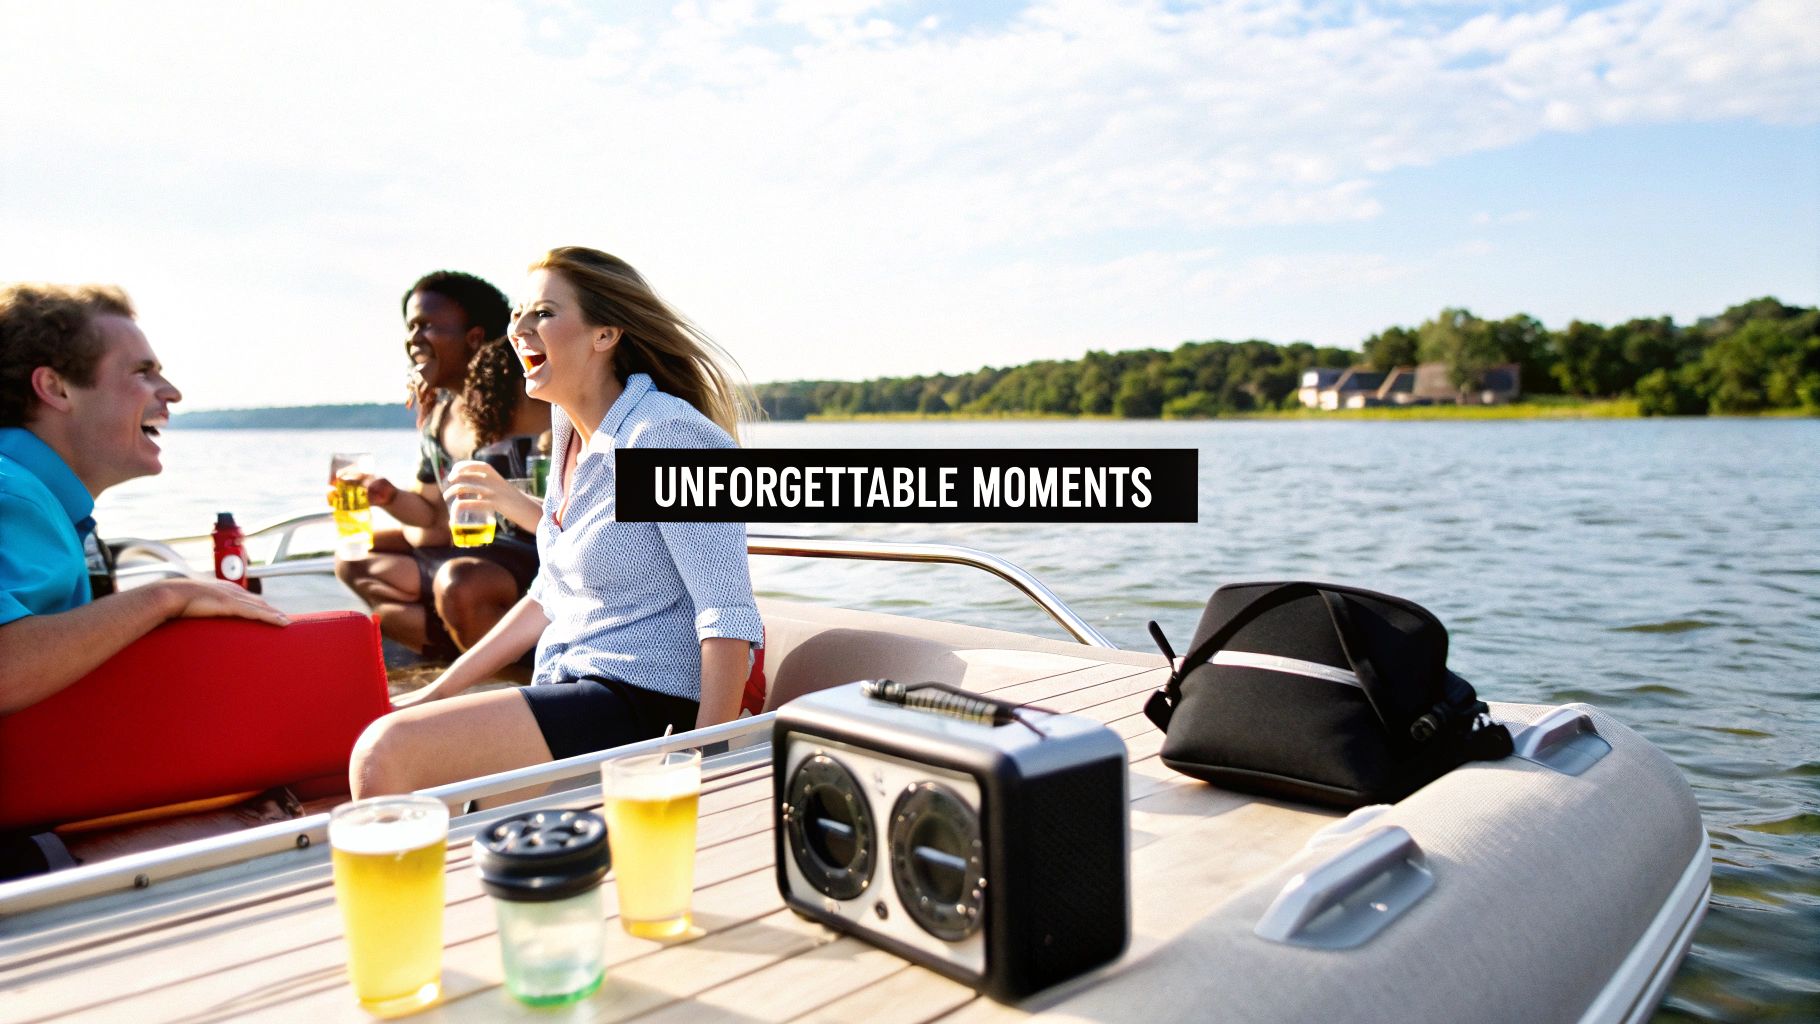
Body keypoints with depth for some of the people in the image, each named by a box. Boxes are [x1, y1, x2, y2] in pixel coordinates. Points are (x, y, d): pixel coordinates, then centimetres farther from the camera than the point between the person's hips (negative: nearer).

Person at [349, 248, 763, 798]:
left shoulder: (666, 432, -16)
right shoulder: (571, 434, 12)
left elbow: (728, 617, -21)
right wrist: (436, 693, 17)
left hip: (643, 709, -8)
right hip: (571, 694, 9)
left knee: (388, 754, -18)